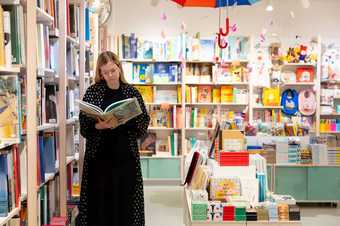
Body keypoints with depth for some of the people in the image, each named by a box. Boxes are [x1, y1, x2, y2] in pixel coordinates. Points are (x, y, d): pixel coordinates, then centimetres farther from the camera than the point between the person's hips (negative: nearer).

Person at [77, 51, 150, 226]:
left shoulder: (132, 92, 5)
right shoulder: (93, 92, 3)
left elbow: (144, 122, 1)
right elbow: (83, 125, -2)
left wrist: (121, 123, -15)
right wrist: (99, 126, -21)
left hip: (125, 155, 1)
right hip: (99, 155, -1)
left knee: (124, 200, 5)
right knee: (99, 200, 2)